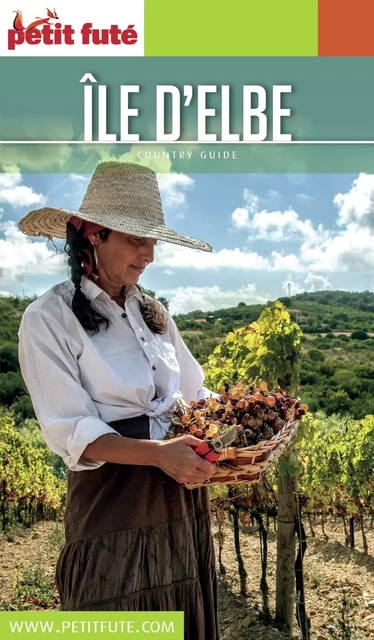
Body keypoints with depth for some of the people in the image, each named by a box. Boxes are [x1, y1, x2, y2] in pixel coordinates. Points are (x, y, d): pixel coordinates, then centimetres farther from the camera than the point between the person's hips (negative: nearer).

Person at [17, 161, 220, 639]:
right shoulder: (48, 318, -9)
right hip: (112, 500, -6)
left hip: (182, 493, 6)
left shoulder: (153, 313, 9)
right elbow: (71, 432, -16)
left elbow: (195, 394, 12)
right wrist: (158, 453, -29)